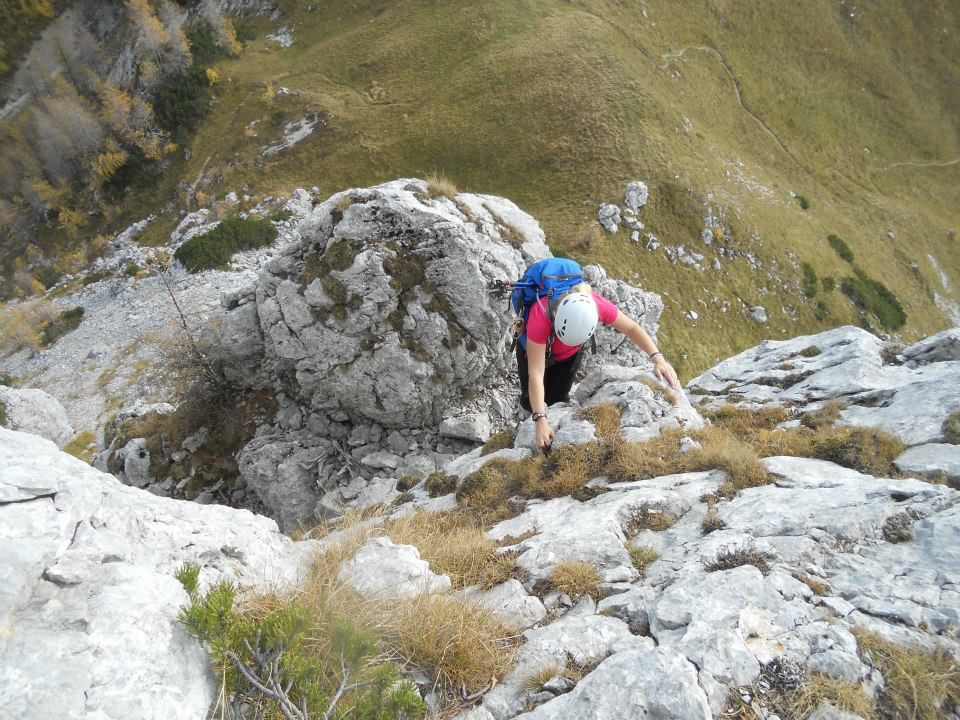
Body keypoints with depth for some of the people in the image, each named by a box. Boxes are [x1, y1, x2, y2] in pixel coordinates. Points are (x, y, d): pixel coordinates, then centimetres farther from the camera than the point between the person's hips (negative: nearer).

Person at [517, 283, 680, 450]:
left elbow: (631, 328, -19)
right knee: (530, 400, 14)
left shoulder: (597, 305, -38)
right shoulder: (541, 316, -47)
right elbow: (536, 373, -43)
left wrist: (658, 358, -31)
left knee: (558, 399, 5)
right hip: (534, 349, -2)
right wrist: (540, 420, -45)